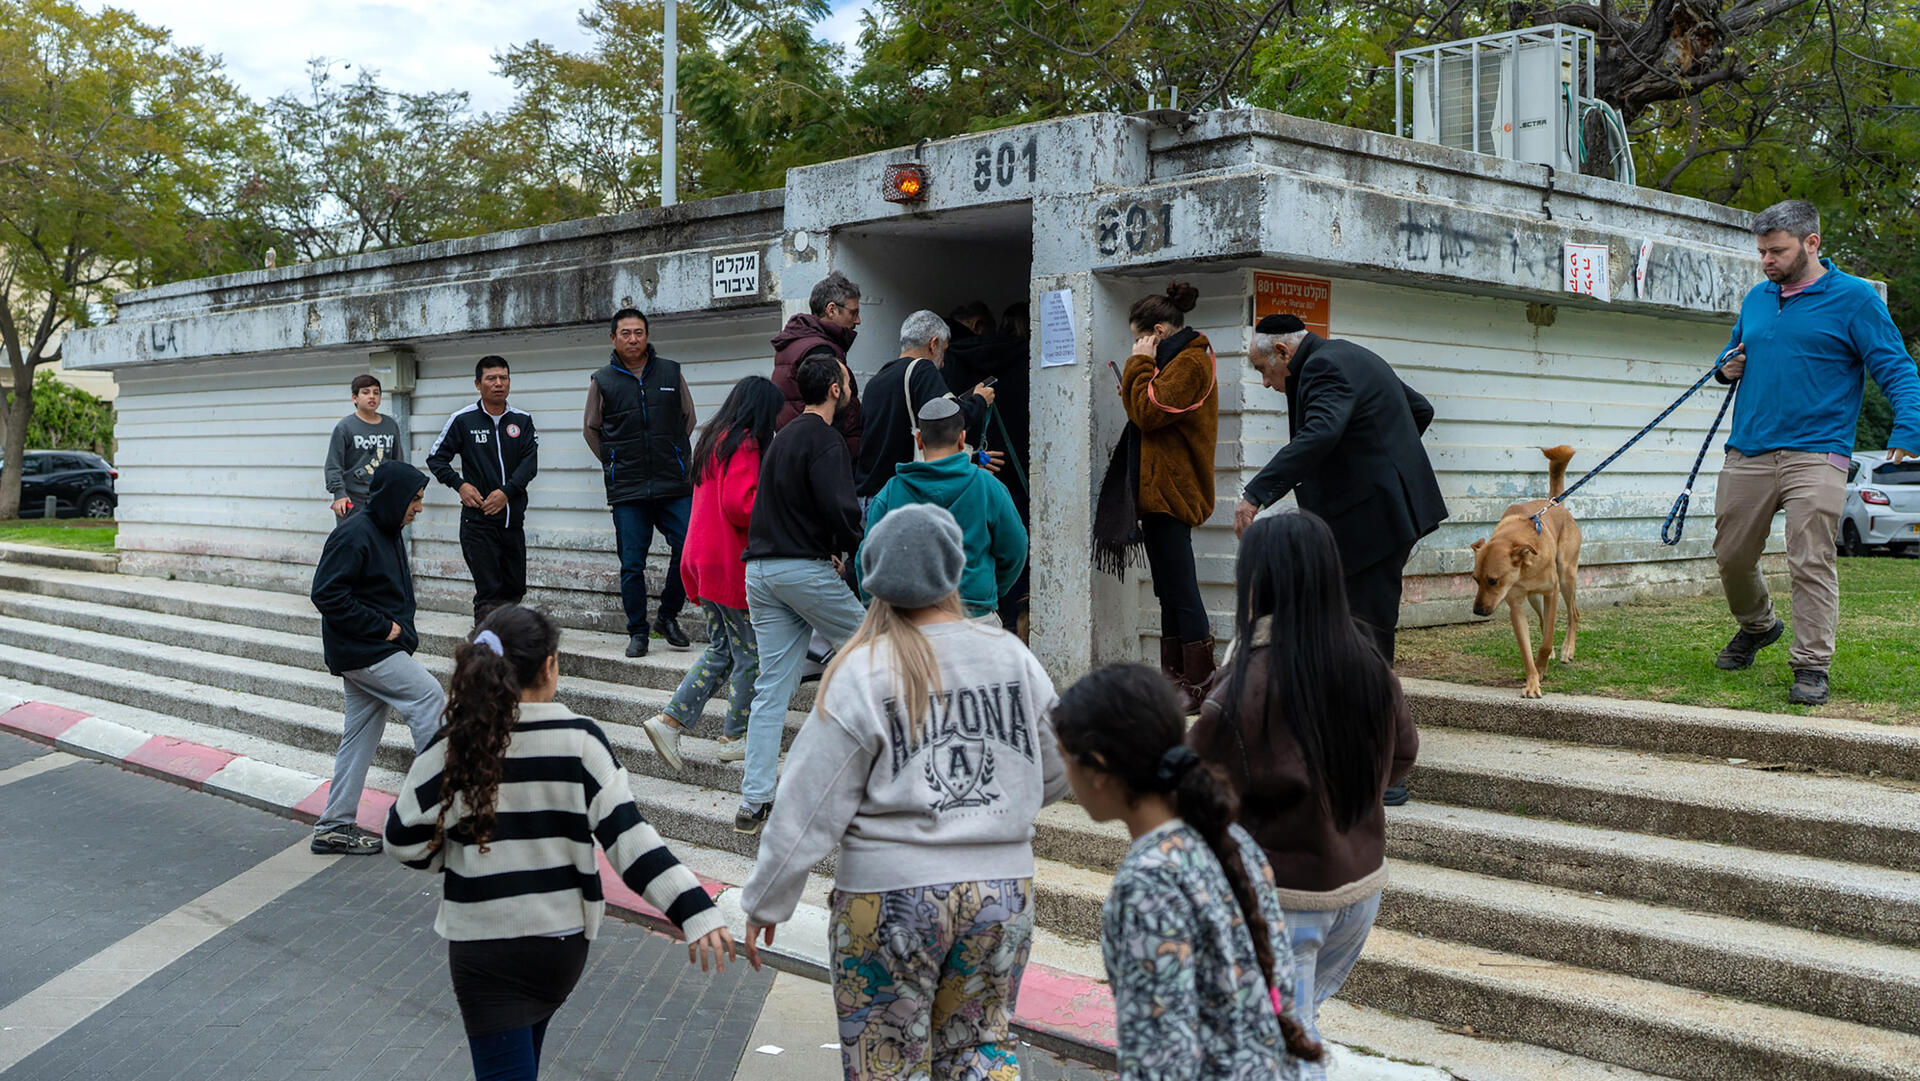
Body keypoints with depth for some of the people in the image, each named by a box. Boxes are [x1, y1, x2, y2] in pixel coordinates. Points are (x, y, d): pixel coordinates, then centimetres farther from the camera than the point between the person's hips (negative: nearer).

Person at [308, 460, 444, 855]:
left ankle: (334, 826, 15)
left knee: (362, 734, 10)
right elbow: (326, 594, -22)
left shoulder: (388, 534, 14)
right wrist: (382, 627, -19)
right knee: (428, 696, -10)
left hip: (377, 649, 10)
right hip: (362, 651, -10)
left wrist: (402, 631, 7)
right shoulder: (354, 536, -17)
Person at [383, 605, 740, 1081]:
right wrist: (695, 910, -20)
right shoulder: (581, 741, -11)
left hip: (483, 946, -2)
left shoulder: (452, 749, -12)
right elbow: (626, 834, -18)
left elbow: (404, 838, -4)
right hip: (563, 940, 2)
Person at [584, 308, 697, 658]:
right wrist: (615, 463, 11)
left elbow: (688, 417, 19)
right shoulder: (602, 380, 5)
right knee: (632, 564, 1)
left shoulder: (671, 373, 7)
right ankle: (637, 631, 13)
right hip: (626, 491, -1)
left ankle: (668, 617, 11)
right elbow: (591, 429, 17)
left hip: (674, 485, 1)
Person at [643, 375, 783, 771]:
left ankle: (669, 720, 7)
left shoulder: (712, 440, 15)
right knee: (750, 653, 2)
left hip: (704, 560, 9)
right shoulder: (744, 444, -15)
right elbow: (738, 504, -24)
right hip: (730, 565, -9)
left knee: (722, 649, 14)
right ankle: (735, 738, 11)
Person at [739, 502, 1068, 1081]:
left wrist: (765, 902, 0)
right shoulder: (1011, 657, 0)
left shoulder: (861, 674, -12)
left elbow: (808, 809, -10)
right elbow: (1056, 773, 10)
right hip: (1003, 889, 4)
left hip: (890, 896, -3)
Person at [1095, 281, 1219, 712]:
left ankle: (1198, 683, -3)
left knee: (1180, 589, -7)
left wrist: (1141, 363, -9)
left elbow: (1150, 411, -19)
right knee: (1171, 590, 12)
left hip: (1172, 492, -11)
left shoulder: (1190, 362, -13)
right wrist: (1138, 379, 8)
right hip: (1161, 488, 11)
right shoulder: (1180, 359, 20)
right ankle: (1175, 677, 16)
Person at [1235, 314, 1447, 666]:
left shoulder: (1324, 366, -15)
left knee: (1368, 628, -7)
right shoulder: (1349, 357, 17)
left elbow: (1318, 436, -34)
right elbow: (1421, 409, 26)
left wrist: (1256, 494, -38)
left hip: (1374, 515, -11)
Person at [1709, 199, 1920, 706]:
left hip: (1815, 454, -6)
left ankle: (1811, 665, -3)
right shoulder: (1757, 298, 15)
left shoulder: (1854, 298, -2)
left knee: (1811, 563, -10)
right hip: (1747, 452, 6)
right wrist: (1728, 368, 7)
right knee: (1731, 555, 12)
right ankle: (1757, 625, 38)